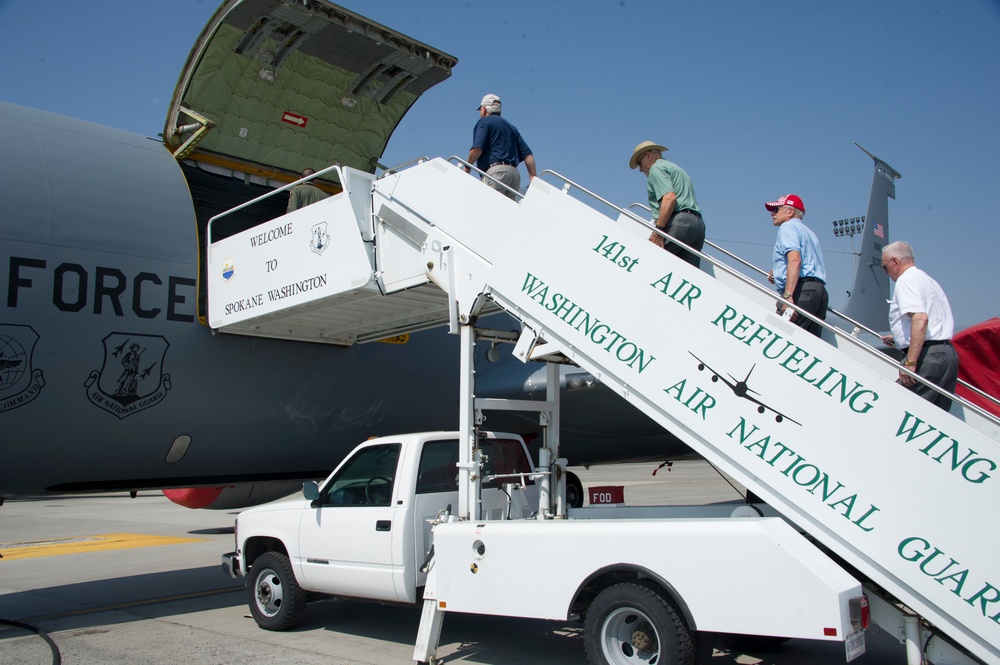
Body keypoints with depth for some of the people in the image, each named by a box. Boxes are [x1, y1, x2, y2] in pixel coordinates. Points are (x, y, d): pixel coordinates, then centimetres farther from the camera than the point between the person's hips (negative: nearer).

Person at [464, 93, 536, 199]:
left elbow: (477, 149, -10)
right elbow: (528, 155, 17)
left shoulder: (484, 122, 7)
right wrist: (533, 179, 14)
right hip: (515, 173, 7)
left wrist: (467, 167, 5)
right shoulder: (511, 127, 27)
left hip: (495, 171, -7)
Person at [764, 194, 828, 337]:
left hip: (802, 291, -9)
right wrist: (779, 275, 23)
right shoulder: (808, 231, 31)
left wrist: (788, 296, -23)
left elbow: (795, 260, -15)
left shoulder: (788, 226, 2)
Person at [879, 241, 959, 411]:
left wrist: (910, 362, -25)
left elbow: (920, 318, -22)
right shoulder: (928, 280, 24)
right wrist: (900, 339, 38)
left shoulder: (906, 279, -6)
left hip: (928, 356, -10)